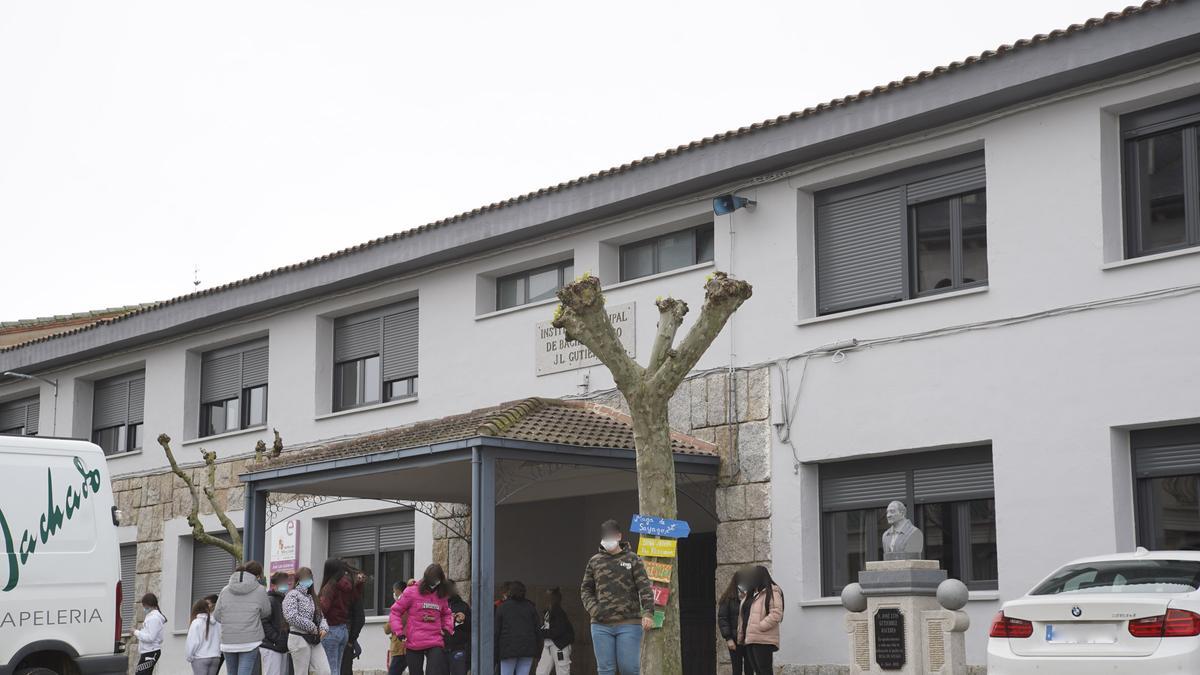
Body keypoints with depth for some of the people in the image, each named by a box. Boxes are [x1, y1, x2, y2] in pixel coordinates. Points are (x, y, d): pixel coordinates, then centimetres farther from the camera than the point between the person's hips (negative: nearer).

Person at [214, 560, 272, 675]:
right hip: (250, 643, -4)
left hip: (227, 643, 4)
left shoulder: (225, 590, 6)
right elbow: (266, 613, 7)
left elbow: (217, 616, 7)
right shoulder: (260, 590, -4)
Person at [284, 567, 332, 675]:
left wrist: (323, 628, -1)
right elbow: (291, 617, -18)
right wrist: (312, 628, -13)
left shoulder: (311, 596, 19)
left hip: (314, 640, 7)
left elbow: (320, 616, 22)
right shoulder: (293, 595, -4)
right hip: (299, 638, -7)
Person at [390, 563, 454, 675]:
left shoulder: (441, 596, 11)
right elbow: (395, 611, 1)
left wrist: (447, 628, 10)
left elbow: (446, 614, 29)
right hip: (414, 644, -2)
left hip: (436, 643, 2)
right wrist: (399, 631, -9)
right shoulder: (411, 592, -1)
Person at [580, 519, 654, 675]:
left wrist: (648, 612, -16)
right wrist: (592, 608, -1)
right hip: (601, 625, 3)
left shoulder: (632, 559, 5)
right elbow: (586, 589, 18)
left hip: (629, 624, -2)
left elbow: (645, 588, -3)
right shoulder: (595, 561, 13)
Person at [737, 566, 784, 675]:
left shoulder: (772, 592, -5)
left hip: (763, 641, -9)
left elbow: (776, 614, -17)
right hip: (749, 640, 9)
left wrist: (759, 627, -18)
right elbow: (744, 617, 22)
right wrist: (740, 636, 14)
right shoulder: (752, 594, 21)